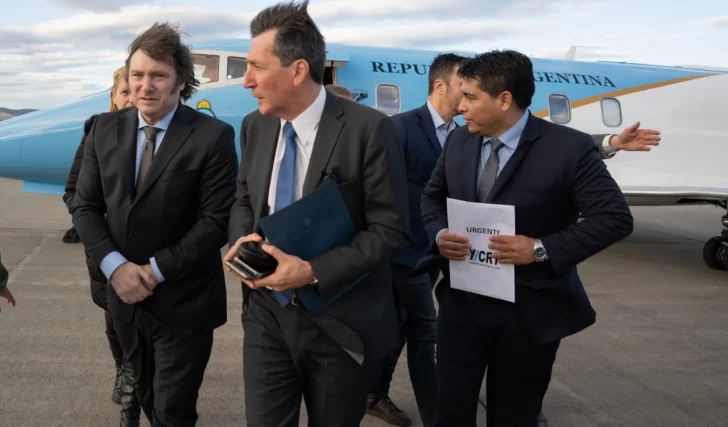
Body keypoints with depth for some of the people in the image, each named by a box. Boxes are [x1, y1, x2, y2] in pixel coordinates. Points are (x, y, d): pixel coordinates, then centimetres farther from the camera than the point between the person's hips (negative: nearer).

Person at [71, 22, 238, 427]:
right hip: (124, 293, 5)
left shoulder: (213, 136, -14)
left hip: (183, 302, -5)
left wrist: (157, 270, -16)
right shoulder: (105, 129, 2)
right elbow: (85, 206, 3)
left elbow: (217, 221, -16)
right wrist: (115, 266, -11)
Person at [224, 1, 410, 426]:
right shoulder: (255, 126, 2)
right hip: (267, 313, 4)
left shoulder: (368, 129, -17)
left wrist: (313, 271, -24)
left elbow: (391, 229, -16)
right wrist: (242, 238, -9)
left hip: (340, 321, -4)